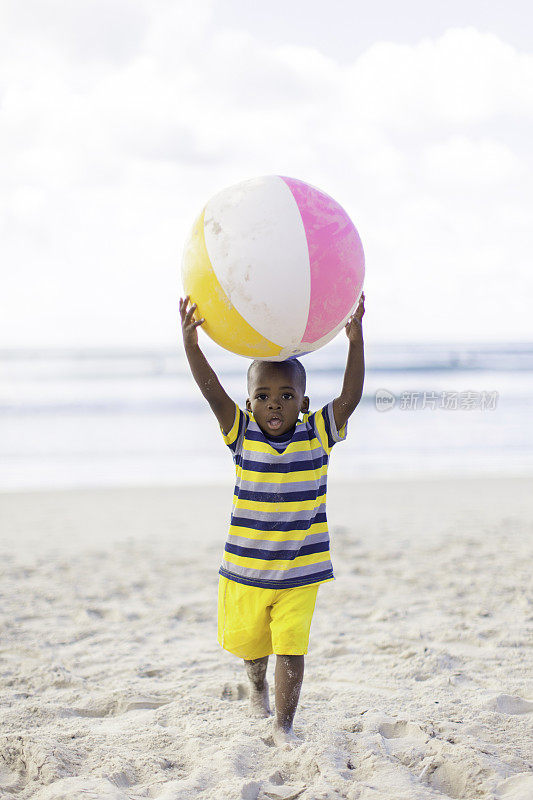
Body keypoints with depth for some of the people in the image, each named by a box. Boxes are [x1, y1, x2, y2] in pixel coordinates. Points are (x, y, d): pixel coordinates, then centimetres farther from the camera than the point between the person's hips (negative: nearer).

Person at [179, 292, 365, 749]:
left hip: (299, 573, -1)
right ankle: (258, 689, 51)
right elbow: (212, 391, -19)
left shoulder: (318, 434, -7)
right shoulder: (242, 434, -7)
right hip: (245, 570, 2)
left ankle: (283, 725, 6)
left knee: (292, 650, -9)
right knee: (249, 642, 20)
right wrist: (191, 344, -33)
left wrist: (355, 339, -28)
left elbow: (351, 397, -17)